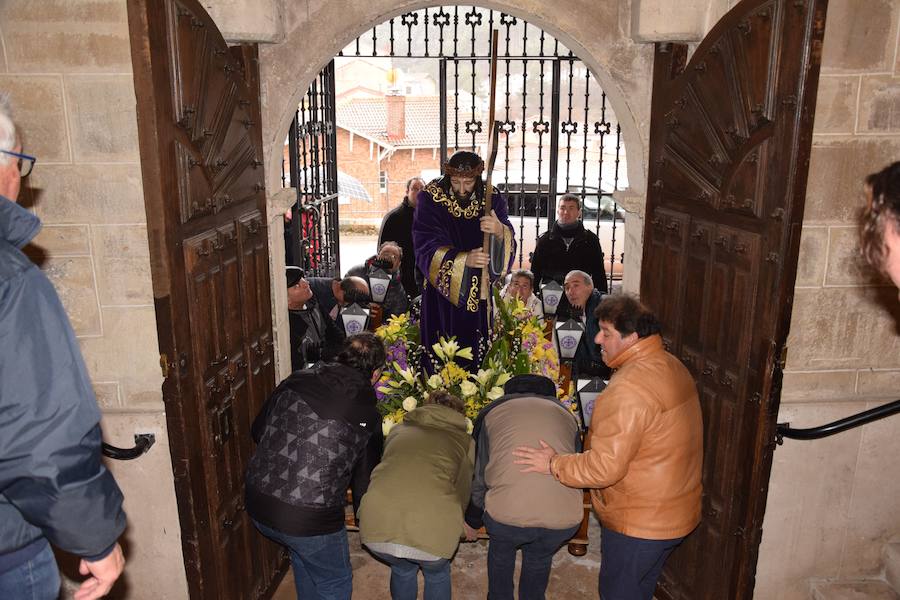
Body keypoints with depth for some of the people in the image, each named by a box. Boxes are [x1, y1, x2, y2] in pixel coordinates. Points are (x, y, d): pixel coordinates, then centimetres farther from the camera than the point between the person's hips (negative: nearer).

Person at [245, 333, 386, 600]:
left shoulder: (296, 381, 0)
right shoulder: (368, 416, -8)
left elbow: (258, 431, 10)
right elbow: (364, 479, 3)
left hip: (257, 504, 5)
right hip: (310, 518, -5)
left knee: (303, 556, 33)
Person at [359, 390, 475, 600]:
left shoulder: (398, 431, 25)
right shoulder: (465, 441, 18)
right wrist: (462, 526, 46)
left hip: (376, 528, 2)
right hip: (432, 531, -2)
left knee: (402, 570, 35)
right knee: (437, 573, 32)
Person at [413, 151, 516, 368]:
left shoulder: (492, 200, -3)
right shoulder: (430, 199, -9)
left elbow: (509, 247, -11)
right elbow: (427, 248, -18)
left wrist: (500, 231, -35)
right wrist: (464, 260, -34)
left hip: (479, 295, 2)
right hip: (442, 291, -1)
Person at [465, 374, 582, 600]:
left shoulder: (493, 412, 18)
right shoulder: (566, 415, 24)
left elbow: (478, 475, 21)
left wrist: (473, 518, 38)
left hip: (506, 514, -1)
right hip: (564, 518, 2)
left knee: (501, 550, 33)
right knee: (539, 558, 34)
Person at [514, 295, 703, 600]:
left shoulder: (629, 389, -29)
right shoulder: (672, 366, 3)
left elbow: (606, 466, -29)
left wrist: (554, 464, -14)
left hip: (639, 523, -9)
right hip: (673, 513, 9)